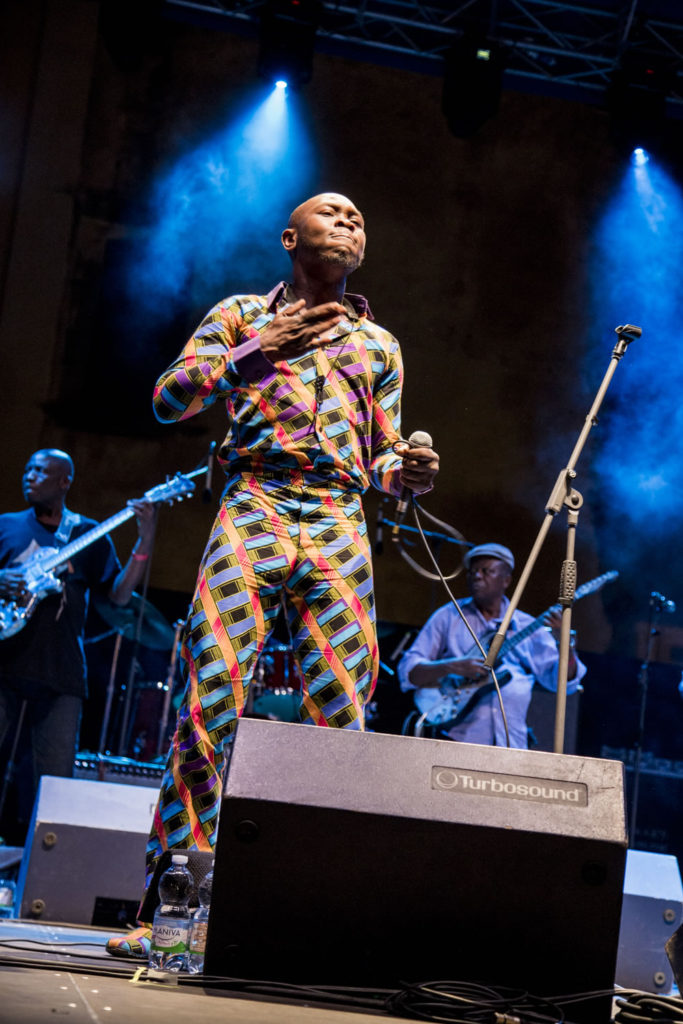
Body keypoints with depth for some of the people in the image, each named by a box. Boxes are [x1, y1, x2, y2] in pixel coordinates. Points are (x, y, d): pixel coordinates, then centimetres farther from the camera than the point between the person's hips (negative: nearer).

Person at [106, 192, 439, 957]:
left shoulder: (380, 345, 25)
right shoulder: (242, 314, 16)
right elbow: (167, 399, 6)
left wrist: (409, 473, 0)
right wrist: (258, 351, -6)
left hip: (340, 529, 3)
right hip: (253, 510, -3)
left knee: (342, 718, -7)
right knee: (210, 701, -14)